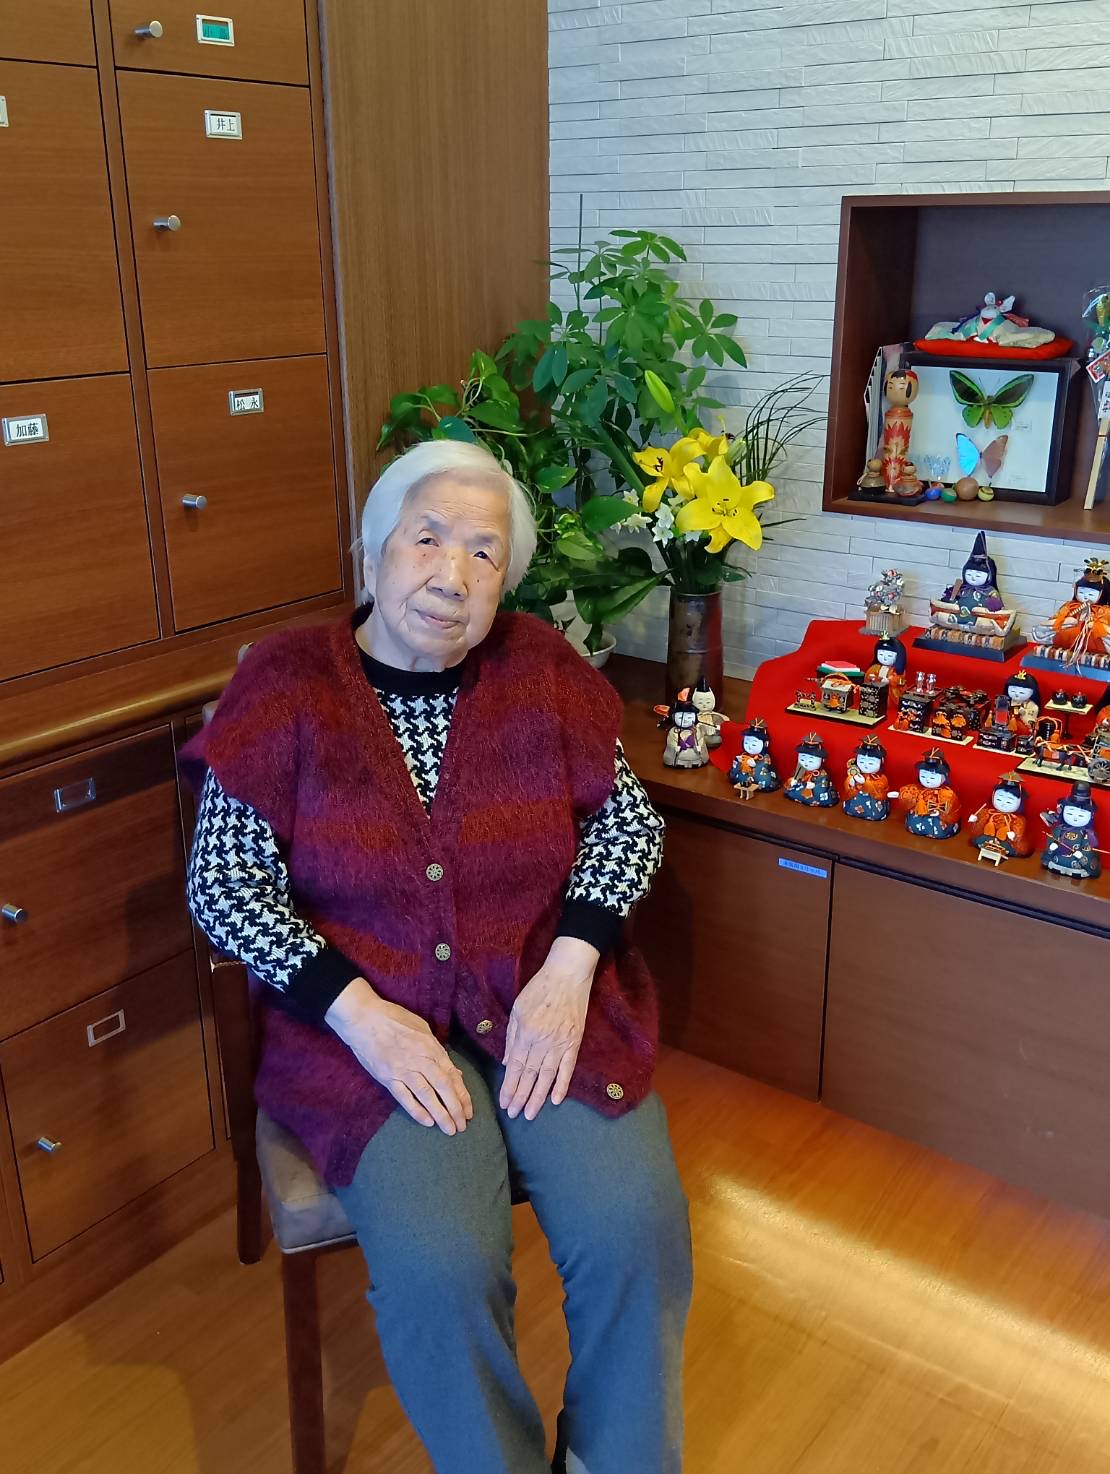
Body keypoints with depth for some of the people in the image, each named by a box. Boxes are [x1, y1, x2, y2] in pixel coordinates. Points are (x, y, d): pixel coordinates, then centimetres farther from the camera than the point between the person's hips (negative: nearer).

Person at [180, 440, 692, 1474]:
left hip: (546, 1001, 2)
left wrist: (570, 968, -11)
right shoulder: (284, 683, -3)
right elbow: (223, 882, -5)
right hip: (366, 1021, -2)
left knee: (635, 1228, -18)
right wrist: (359, 1013, -16)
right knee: (440, 1266, -24)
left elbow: (628, 819, 5)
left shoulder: (541, 669, 3)